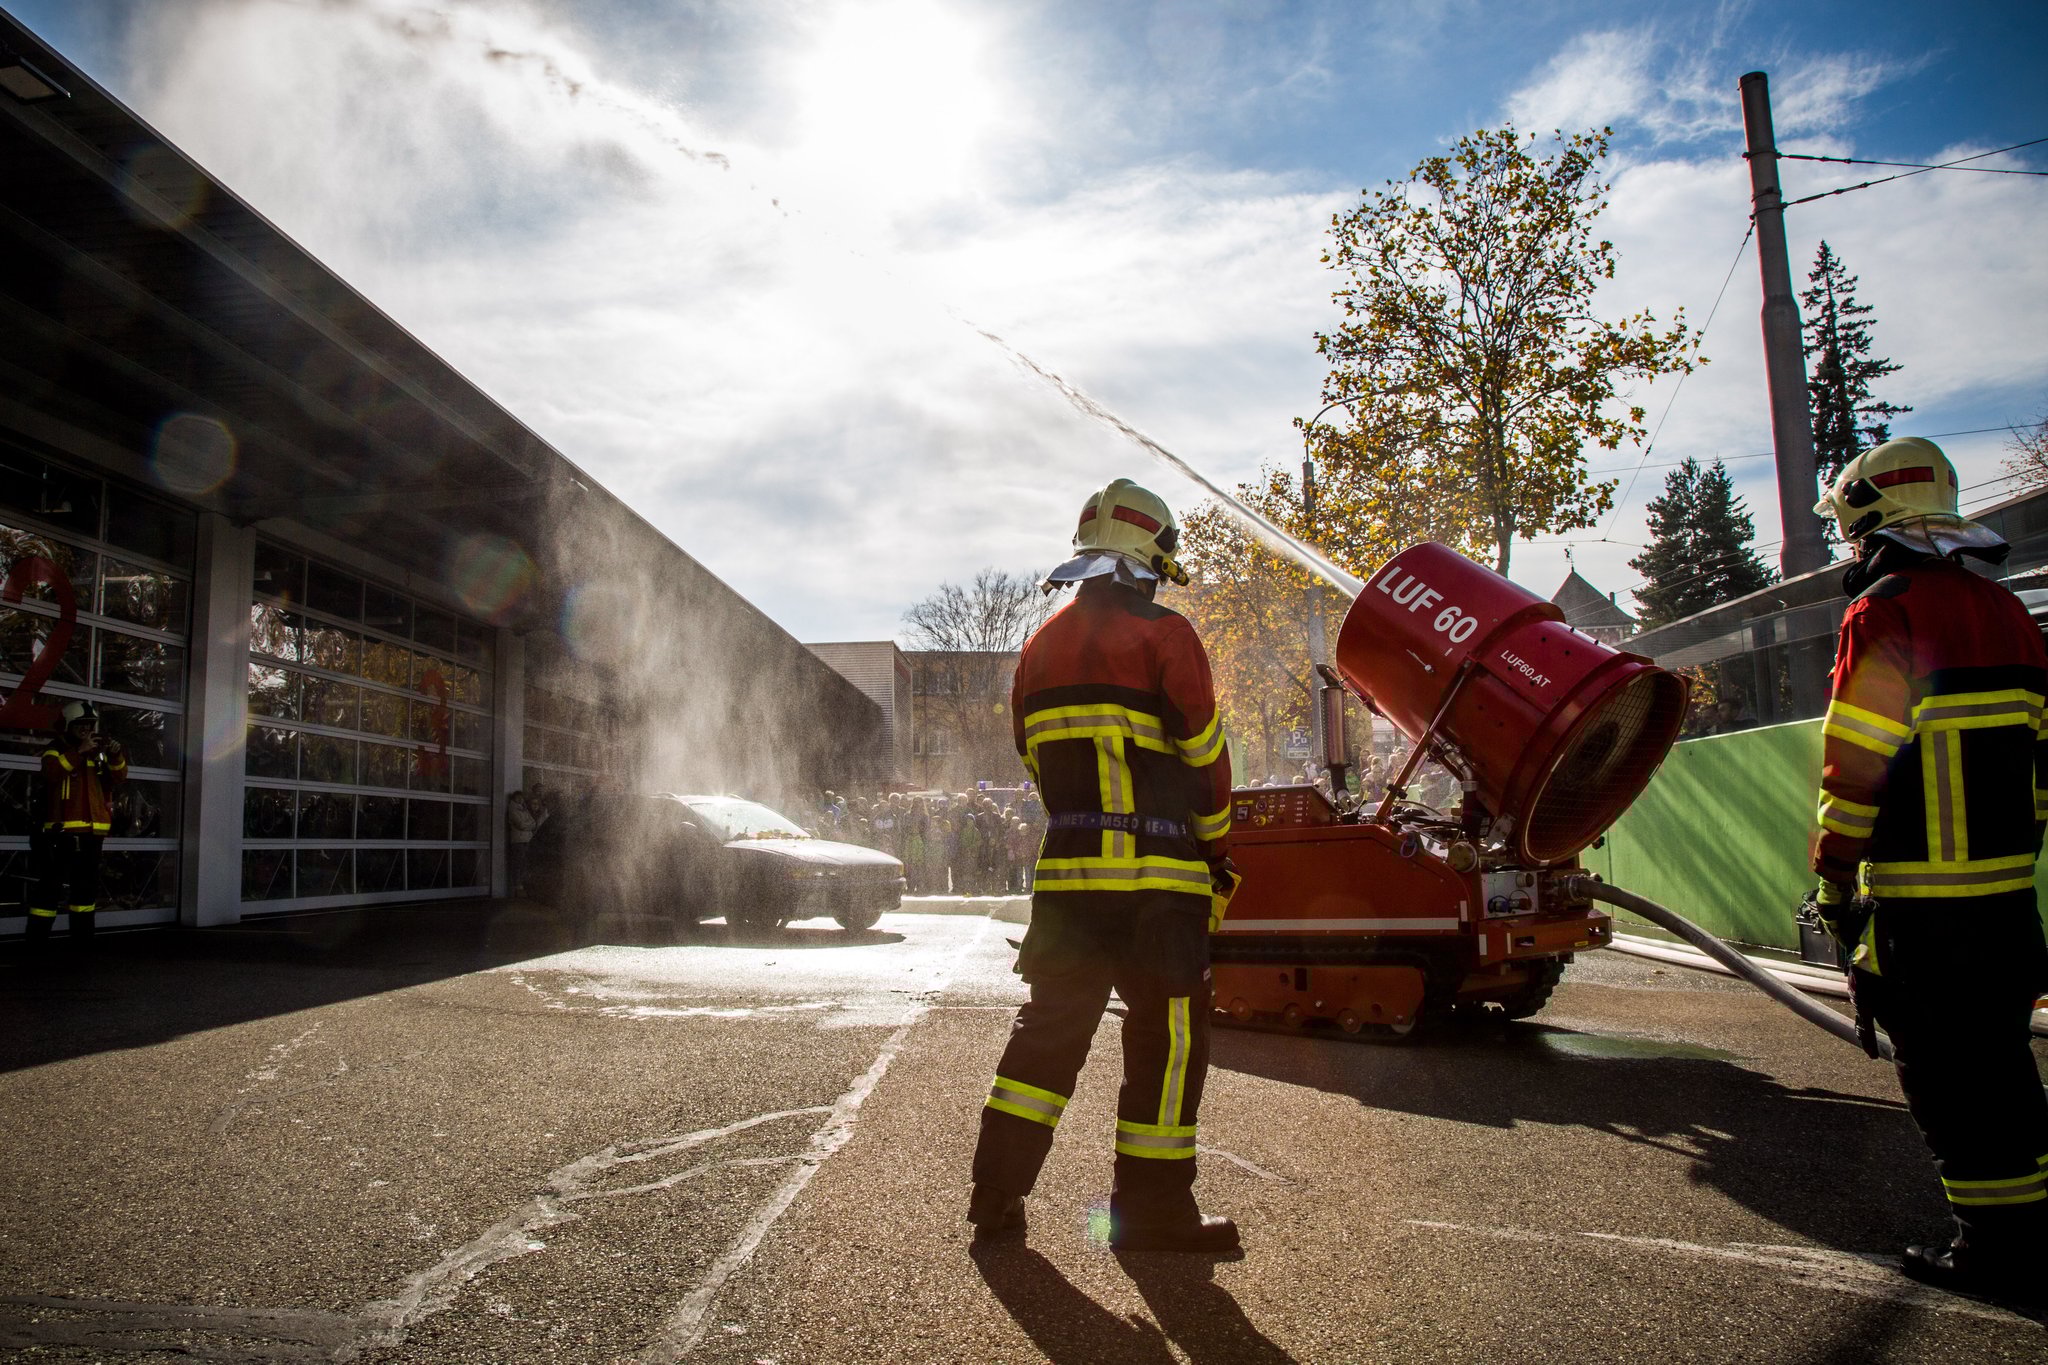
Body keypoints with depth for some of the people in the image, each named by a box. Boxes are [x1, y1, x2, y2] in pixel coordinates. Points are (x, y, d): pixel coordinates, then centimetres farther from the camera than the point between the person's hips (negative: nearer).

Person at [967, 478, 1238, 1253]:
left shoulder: (1040, 648, 15)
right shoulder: (1162, 635, -6)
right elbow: (1203, 753, -4)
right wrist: (1215, 848, 8)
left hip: (1064, 872, 7)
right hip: (1154, 878, -6)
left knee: (1051, 1024, 13)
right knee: (1167, 1036, 4)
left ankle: (997, 1195, 15)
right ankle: (1152, 1209, 11)